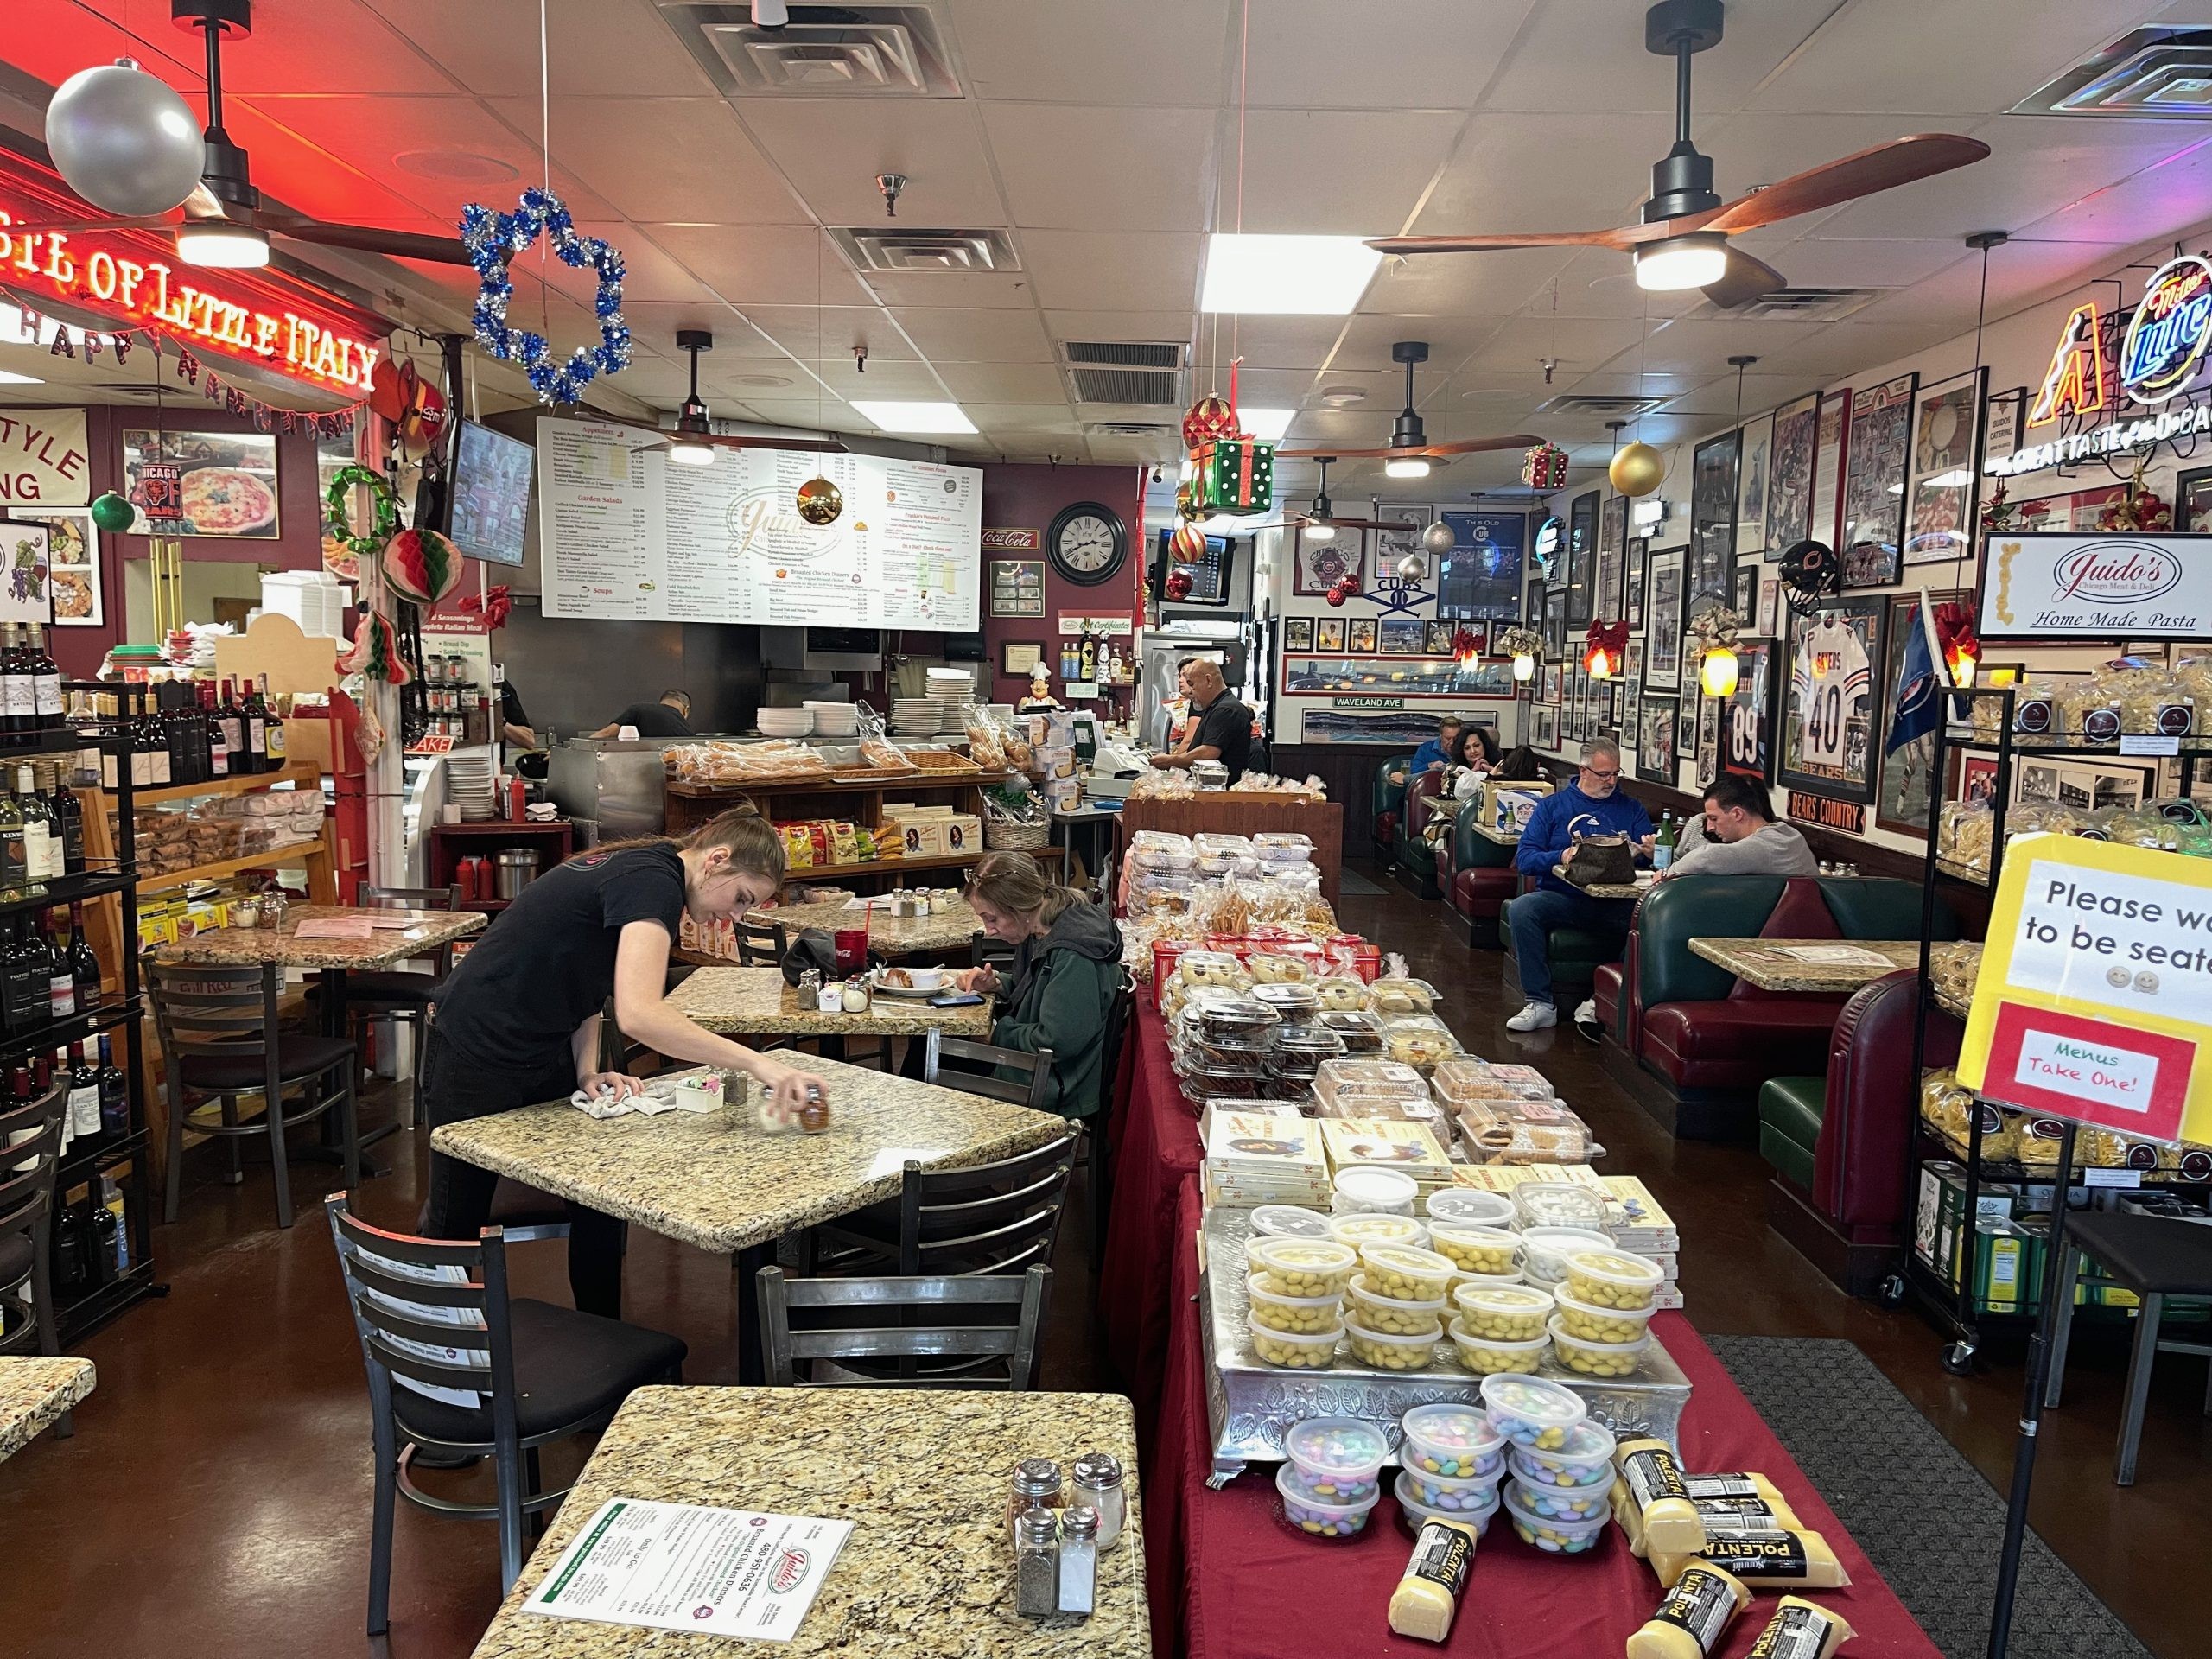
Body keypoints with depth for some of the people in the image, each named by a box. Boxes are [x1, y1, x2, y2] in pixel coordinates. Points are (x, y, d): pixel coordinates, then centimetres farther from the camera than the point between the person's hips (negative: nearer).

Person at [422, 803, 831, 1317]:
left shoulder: (641, 869, 4)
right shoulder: (654, 883, -26)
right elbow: (638, 1013, -40)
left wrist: (587, 1071, -5)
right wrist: (756, 1064, -41)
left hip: (543, 1056, 9)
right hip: (477, 1059, -9)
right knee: (458, 1220, 8)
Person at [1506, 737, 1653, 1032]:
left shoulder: (1632, 809, 17)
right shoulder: (1552, 805, 13)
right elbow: (1524, 858, 2)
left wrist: (1650, 852, -15)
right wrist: (1559, 858, -16)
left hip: (1615, 903, 1)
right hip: (1562, 896, 0)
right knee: (1522, 908, -31)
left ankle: (1601, 1001, -19)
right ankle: (1540, 1003, -23)